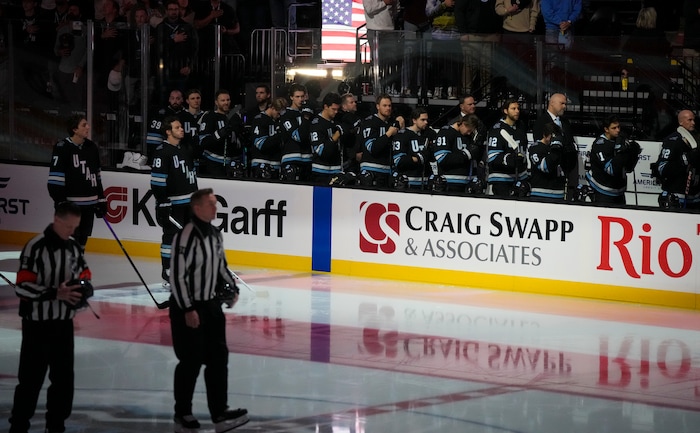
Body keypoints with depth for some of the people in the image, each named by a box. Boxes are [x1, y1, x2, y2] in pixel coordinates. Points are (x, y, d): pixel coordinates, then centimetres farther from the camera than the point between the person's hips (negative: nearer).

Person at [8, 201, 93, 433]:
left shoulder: (74, 247, 5)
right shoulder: (36, 247, -17)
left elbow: (84, 275, 17)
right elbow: (22, 286, -20)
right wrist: (55, 294, -27)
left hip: (64, 322, 6)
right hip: (38, 324, -6)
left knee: (64, 378, 12)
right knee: (31, 378, -2)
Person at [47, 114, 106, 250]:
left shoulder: (91, 147, 10)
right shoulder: (62, 148, -12)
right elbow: (56, 178, -14)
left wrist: (101, 199, 16)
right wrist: (60, 202, -18)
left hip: (89, 203, 7)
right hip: (71, 204, -7)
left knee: (82, 239, 12)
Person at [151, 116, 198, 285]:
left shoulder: (186, 149, 13)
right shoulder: (163, 151, -13)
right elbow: (157, 180, -17)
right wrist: (162, 203, -20)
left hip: (189, 201, 8)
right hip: (171, 202, -8)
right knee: (171, 235, -7)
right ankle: (168, 273, -2)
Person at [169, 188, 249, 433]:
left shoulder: (215, 235, 6)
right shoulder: (187, 236, -21)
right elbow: (177, 275, -22)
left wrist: (232, 289, 12)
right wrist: (188, 310, -22)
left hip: (211, 305, 8)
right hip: (186, 308, -8)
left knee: (218, 358, 6)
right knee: (191, 362, 0)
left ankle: (220, 413, 10)